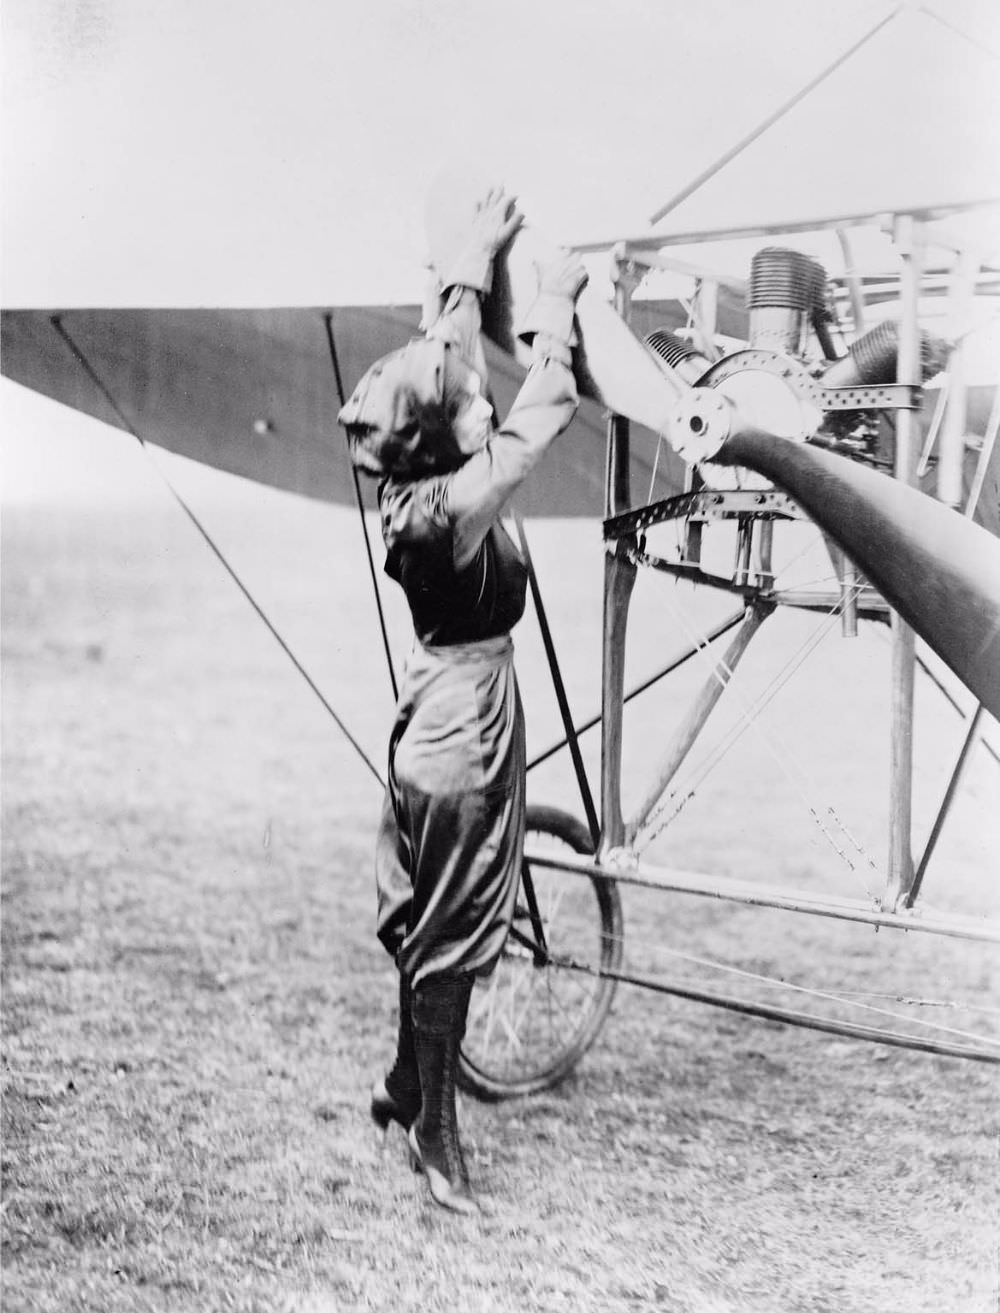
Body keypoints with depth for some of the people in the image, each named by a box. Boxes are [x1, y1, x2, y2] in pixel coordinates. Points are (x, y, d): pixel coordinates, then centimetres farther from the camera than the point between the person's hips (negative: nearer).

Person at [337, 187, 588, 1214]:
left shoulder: (403, 485, -3)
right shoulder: (460, 505, -25)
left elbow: (443, 344, 8)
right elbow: (545, 411, -18)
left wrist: (479, 257, 17)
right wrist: (555, 305, -5)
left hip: (426, 724, 9)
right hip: (467, 741, -9)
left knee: (425, 921, 22)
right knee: (453, 938, 4)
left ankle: (404, 1084, 39)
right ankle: (434, 1129, 19)